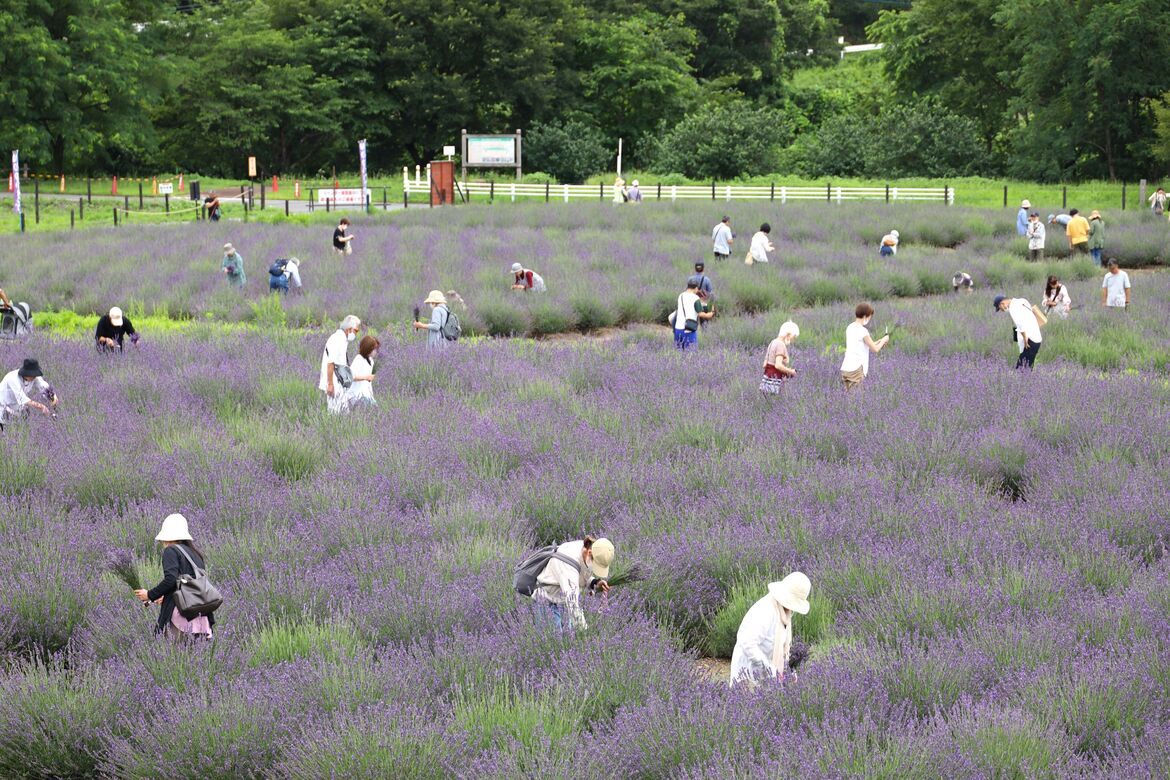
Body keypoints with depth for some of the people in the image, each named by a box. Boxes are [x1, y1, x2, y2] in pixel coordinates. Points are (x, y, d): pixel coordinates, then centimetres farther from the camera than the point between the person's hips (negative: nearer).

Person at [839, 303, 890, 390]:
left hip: (845, 369, 8)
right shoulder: (862, 330, -10)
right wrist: (884, 340, 14)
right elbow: (875, 349, -3)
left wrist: (878, 342, 22)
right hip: (856, 369, -8)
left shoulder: (850, 328, 14)